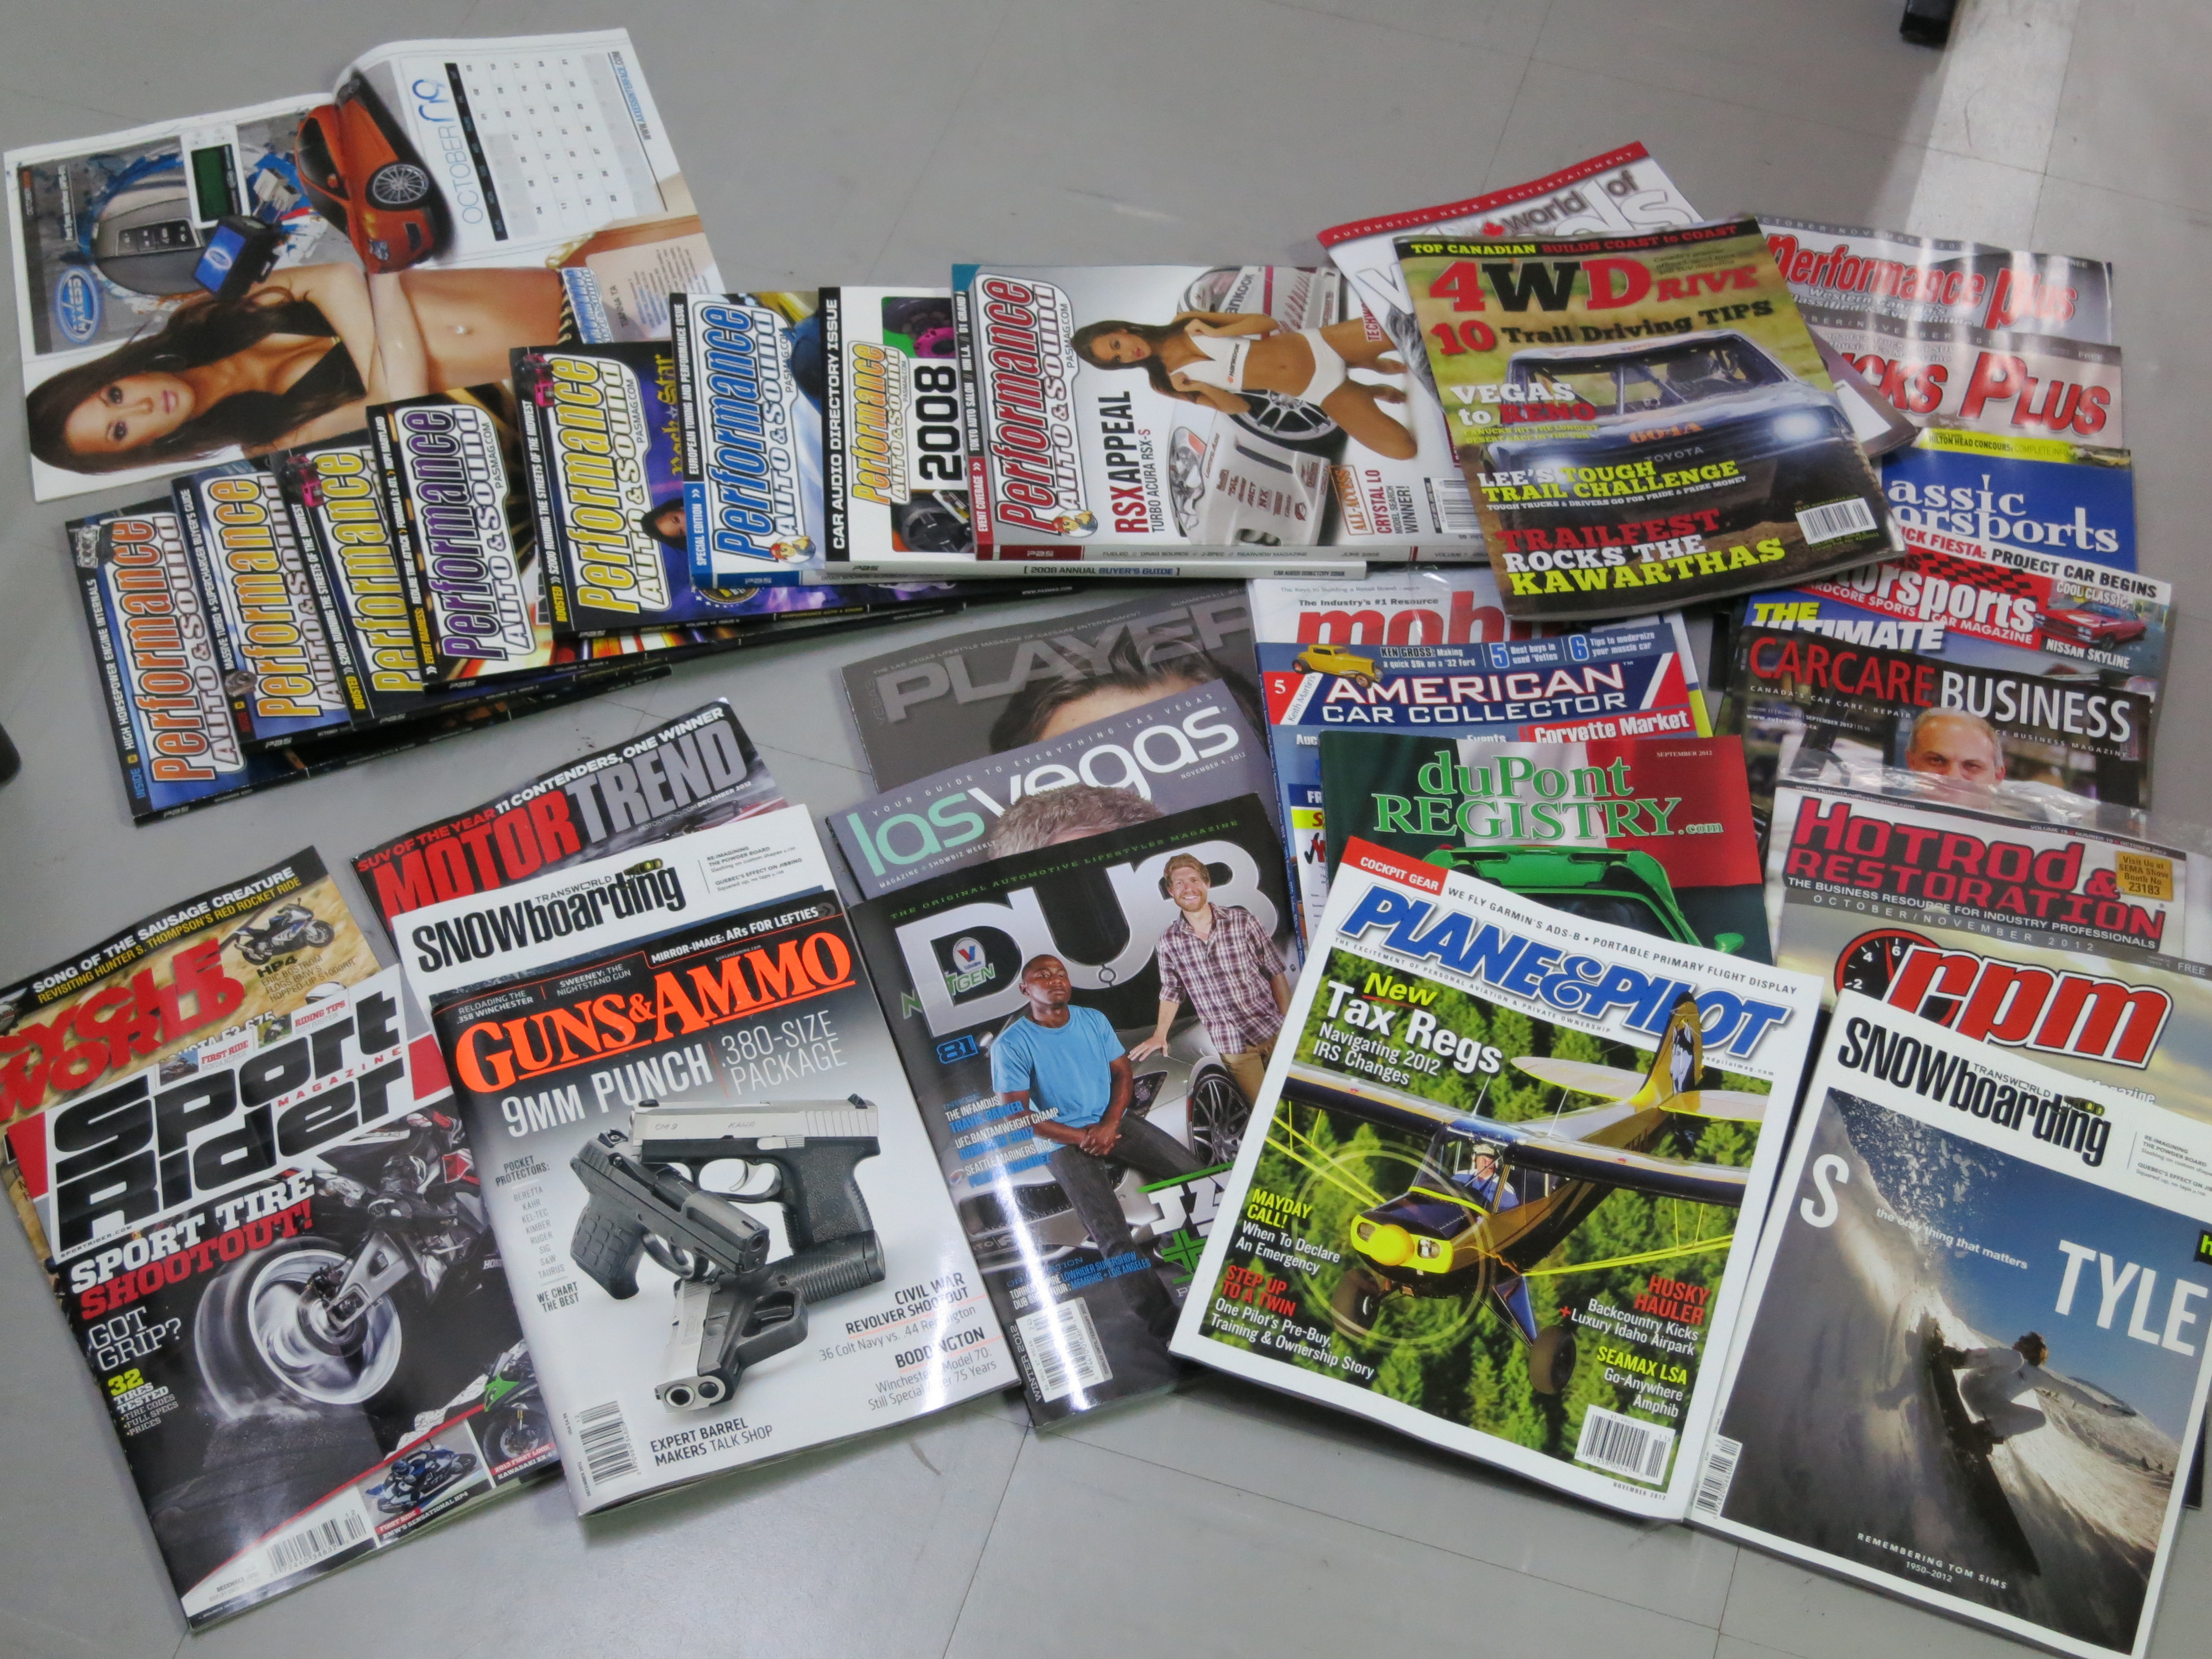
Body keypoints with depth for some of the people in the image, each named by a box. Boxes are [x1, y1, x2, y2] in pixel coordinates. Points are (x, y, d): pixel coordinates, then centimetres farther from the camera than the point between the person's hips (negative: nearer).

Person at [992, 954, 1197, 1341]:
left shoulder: (1094, 1020, 7)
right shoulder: (1011, 1044, -9)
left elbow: (1122, 1071, 7)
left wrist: (1109, 1127, -11)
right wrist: (1082, 1137, -14)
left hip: (1114, 1123, 5)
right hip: (1064, 1143, -5)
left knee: (1194, 1175, -13)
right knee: (1113, 1237, -22)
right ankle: (1165, 1323, -22)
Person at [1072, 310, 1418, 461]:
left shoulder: (1189, 324, -1)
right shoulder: (1166, 381, -3)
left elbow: (1266, 322, -2)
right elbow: (1239, 406, -1)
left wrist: (1215, 332, -18)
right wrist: (1201, 387, -20)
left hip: (1318, 345, 2)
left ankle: (1373, 366, 20)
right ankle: (1373, 392, 14)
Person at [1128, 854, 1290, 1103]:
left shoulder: (1242, 920, -4)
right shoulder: (1170, 941, -1)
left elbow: (1276, 972, 0)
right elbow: (1172, 991, 11)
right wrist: (1159, 1036, 5)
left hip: (1273, 1030, 0)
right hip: (1231, 1045, 0)